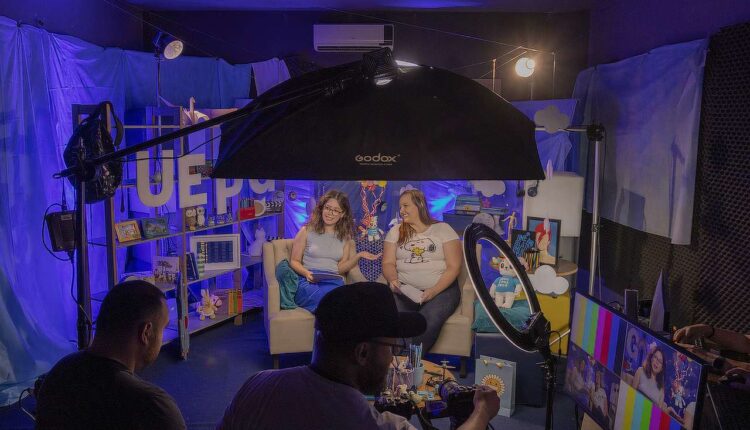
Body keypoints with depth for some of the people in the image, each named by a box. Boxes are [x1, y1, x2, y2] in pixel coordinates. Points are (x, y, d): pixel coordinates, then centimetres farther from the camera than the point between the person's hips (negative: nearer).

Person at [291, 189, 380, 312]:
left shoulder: (345, 237, 18)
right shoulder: (307, 231, 10)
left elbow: (340, 268, 13)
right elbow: (294, 261, 10)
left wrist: (359, 256, -2)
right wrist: (306, 273, -11)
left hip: (334, 283, 3)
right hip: (309, 283, -2)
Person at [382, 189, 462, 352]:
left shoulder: (443, 229, 5)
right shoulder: (396, 231, 15)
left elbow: (453, 266, -1)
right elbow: (388, 263, 10)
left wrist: (434, 291, -15)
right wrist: (393, 280, -13)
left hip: (441, 289, -2)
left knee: (429, 321, -34)